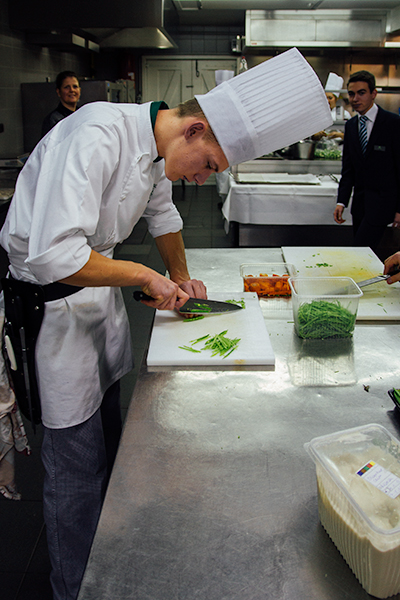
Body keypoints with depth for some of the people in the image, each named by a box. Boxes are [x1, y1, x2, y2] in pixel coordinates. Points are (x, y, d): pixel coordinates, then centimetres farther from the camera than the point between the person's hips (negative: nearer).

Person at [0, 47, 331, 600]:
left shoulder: (158, 150, 1)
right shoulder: (97, 135, -28)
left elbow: (163, 214, 22)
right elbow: (53, 255, -35)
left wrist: (181, 277, 14)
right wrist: (146, 276, -24)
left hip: (99, 291, 9)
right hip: (49, 303, -9)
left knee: (109, 437, 20)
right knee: (78, 462, 1)